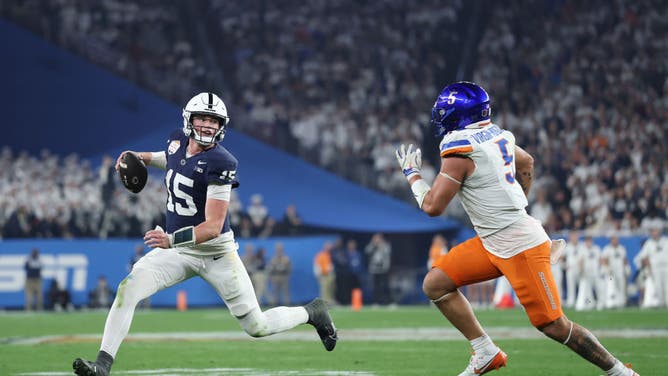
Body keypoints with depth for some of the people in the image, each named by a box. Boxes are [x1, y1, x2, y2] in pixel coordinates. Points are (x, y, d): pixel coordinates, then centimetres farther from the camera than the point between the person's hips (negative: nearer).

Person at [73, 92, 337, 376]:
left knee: (257, 327, 3)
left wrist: (171, 240, -39)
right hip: (177, 250, 5)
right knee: (128, 288, -20)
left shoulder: (220, 163, -22)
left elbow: (213, 226, -26)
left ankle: (312, 312, 31)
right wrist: (142, 157, 11)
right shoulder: (177, 142, -2)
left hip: (216, 252, -5)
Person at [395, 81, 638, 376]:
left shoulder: (460, 150, -17)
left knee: (553, 325, -5)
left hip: (520, 246, -9)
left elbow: (433, 207, -15)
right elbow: (526, 164, 27)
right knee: (435, 284, 4)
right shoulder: (496, 135, 8)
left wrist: (412, 174, 1)